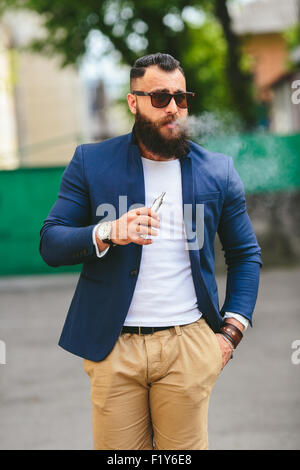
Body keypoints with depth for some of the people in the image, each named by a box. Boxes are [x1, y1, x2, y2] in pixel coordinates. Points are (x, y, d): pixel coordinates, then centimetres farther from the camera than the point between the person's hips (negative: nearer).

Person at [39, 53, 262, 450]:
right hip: (112, 345, 0)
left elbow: (246, 254, 14)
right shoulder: (91, 162, 4)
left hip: (189, 345, 1)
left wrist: (232, 331, 3)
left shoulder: (219, 171, 8)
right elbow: (50, 244, -1)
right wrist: (107, 234, -20)